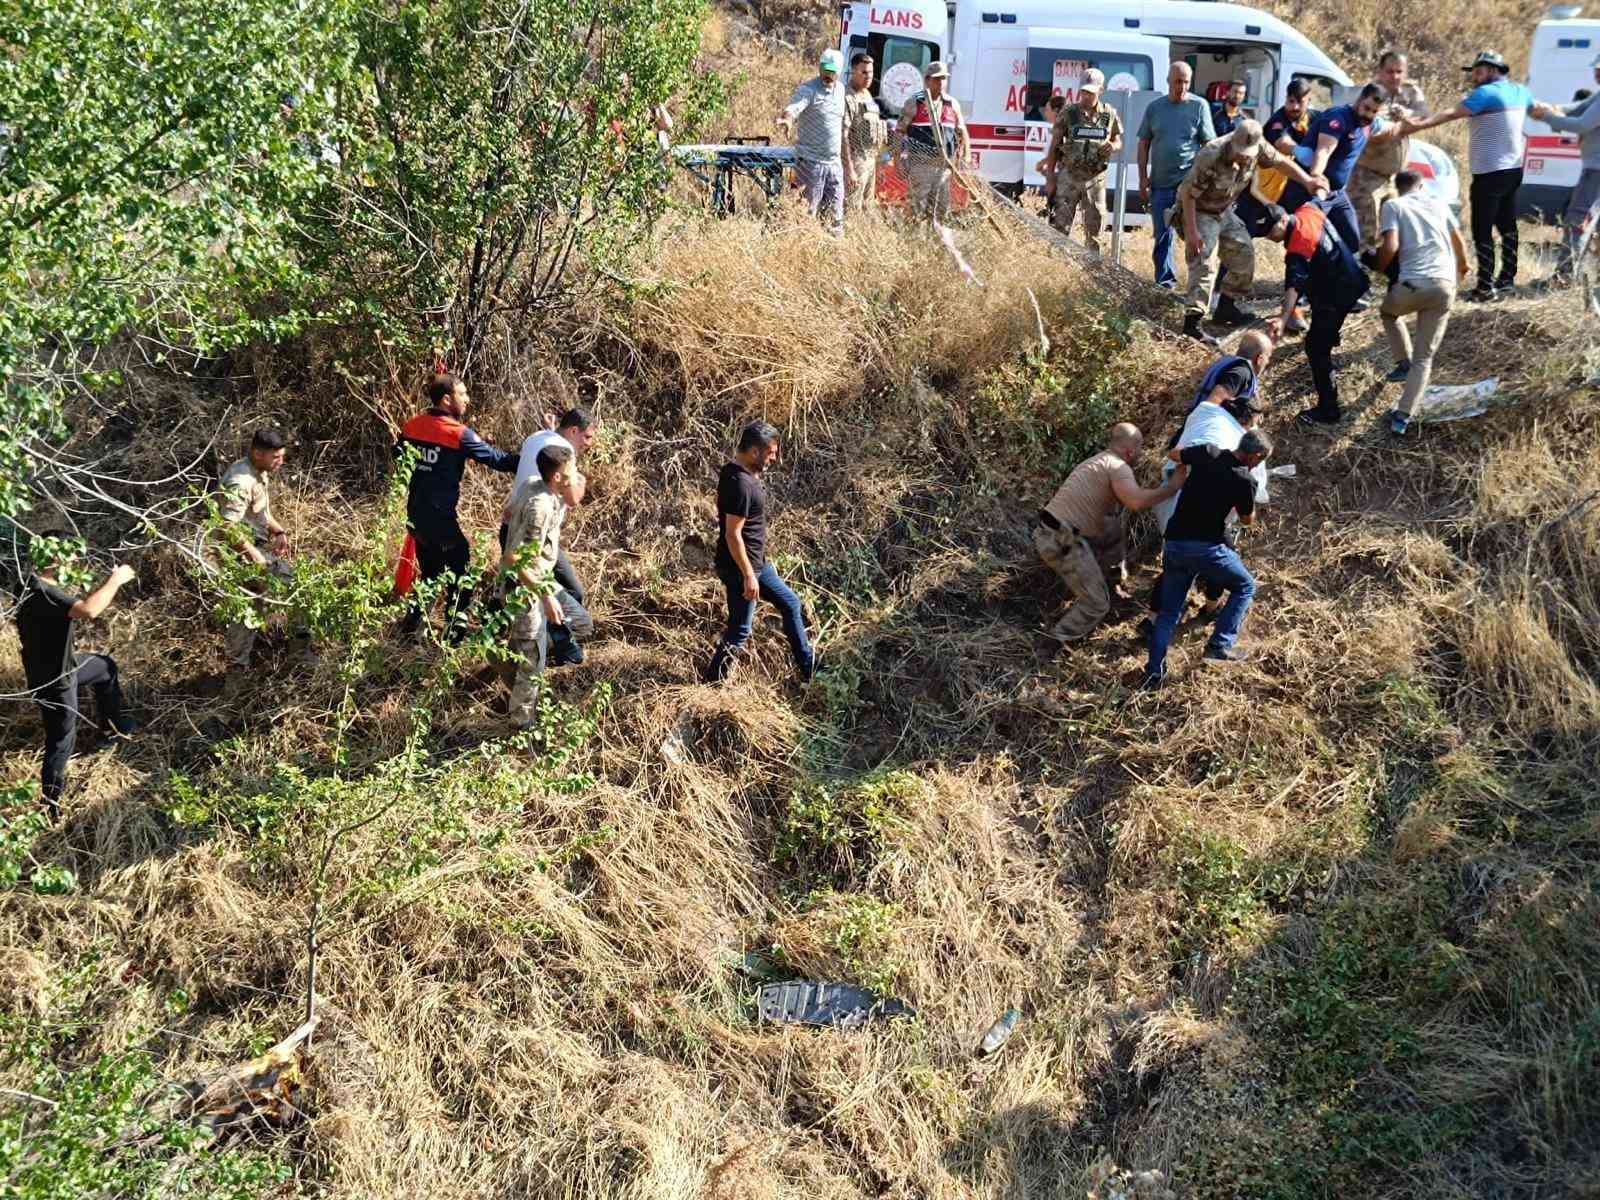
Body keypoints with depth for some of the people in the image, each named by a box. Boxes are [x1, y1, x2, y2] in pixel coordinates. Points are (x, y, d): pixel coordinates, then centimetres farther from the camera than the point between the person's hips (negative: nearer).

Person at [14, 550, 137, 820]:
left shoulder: (41, 586, -3)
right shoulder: (39, 592, -34)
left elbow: (79, 606, 11)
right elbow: (89, 611, -46)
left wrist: (108, 585, 1)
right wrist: (116, 580, -32)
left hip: (63, 665, 9)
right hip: (53, 680, -9)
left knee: (106, 666, 29)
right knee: (61, 740, 9)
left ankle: (116, 722, 49)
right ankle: (49, 802, 25)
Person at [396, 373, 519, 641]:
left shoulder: (412, 425, 3)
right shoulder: (458, 434, -17)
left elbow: (397, 455, 18)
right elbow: (496, 459, -15)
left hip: (416, 515, 7)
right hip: (441, 518, -7)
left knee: (429, 573, 24)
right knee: (461, 575, 7)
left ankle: (412, 624, 27)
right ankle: (454, 630, 10)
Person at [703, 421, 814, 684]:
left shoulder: (737, 473, 5)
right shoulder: (740, 484, -26)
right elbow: (733, 535, -26)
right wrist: (748, 575, -21)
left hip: (756, 562, 11)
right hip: (741, 567, -11)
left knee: (790, 603, 20)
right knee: (739, 631, 2)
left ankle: (808, 667, 32)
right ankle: (712, 683, 17)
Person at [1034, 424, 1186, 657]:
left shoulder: (1096, 461, 22)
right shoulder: (1118, 467, -9)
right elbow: (1136, 502, -26)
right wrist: (1171, 487, -13)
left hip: (1046, 533, 9)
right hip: (1063, 542, -9)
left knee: (1115, 528, 27)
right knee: (1097, 604, -1)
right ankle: (1050, 647, -5)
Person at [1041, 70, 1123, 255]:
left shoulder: (1109, 114, 4)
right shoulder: (1068, 113, -2)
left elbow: (1118, 141, 15)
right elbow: (1054, 147, 0)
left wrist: (1113, 146, -10)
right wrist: (1050, 177, -4)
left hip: (1095, 178, 2)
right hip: (1069, 176, -2)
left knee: (1094, 229, 8)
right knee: (1061, 225, -3)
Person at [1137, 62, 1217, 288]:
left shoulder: (1199, 106, 1)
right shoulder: (1154, 107, 8)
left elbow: (1209, 144, 1)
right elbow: (1144, 144, 11)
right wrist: (1143, 178, 5)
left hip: (1190, 182, -3)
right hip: (1160, 182, 3)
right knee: (1162, 234, 9)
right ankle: (1165, 280, 19)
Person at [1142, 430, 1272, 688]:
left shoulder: (1207, 453, 3)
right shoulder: (1244, 480, -8)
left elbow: (1173, 455, 23)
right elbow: (1247, 520, 10)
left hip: (1174, 543, 5)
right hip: (1206, 547, -5)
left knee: (1168, 611, 14)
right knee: (1245, 587, 19)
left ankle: (1154, 671, 3)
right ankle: (1220, 645, 10)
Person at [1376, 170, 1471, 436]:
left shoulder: (1393, 206, 7)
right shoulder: (1438, 205, 19)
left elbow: (1391, 246, -9)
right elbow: (1459, 241, 29)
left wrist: (1379, 268, 12)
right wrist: (1462, 267, 49)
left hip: (1413, 283, -3)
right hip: (1445, 285, 3)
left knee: (1388, 312, 35)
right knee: (1425, 357, 8)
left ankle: (1404, 362, 23)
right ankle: (1403, 416, -3)